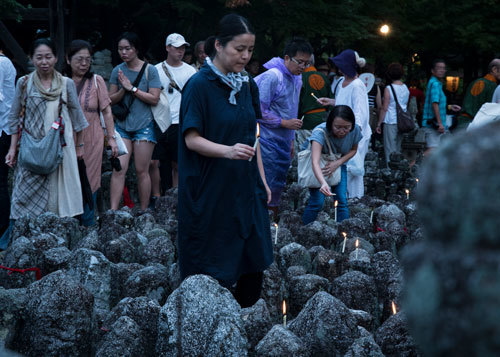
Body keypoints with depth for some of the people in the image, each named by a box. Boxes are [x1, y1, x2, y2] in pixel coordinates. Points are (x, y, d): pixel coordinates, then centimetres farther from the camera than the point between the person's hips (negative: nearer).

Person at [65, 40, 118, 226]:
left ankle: (88, 228, 15)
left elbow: (106, 111, 2)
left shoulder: (96, 81, 0)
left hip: (91, 142, -1)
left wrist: (112, 138, -1)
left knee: (89, 184, 3)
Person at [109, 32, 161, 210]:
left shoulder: (149, 70, -2)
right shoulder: (118, 71, 8)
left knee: (142, 170, 2)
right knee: (119, 169, -6)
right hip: (122, 125, 3)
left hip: (143, 125, -3)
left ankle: (144, 211, 12)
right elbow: (111, 99, 8)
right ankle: (113, 211, -7)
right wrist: (123, 90, -11)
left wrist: (132, 88, -13)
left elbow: (154, 98, -8)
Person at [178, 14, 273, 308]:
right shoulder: (199, 85, -10)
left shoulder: (248, 84, 9)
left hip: (246, 189, 6)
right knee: (214, 272, -2)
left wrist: (262, 180, 12)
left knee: (254, 262, 6)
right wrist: (228, 151, -29)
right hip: (211, 191, -6)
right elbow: (192, 139, -14)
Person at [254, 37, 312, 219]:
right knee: (268, 185, -7)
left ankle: (274, 222, 24)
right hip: (268, 141, -8)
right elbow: (259, 111, -18)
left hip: (283, 142, 8)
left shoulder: (297, 79, 11)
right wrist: (284, 123, -17)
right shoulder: (272, 76, -17)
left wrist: (291, 140, 20)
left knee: (279, 184, 14)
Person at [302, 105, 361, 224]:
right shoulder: (320, 132, -37)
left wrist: (338, 162, -21)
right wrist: (323, 183, -66)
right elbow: (315, 162, -49)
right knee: (317, 201, -14)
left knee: (342, 200, -7)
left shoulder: (355, 130, -23)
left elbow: (353, 150, -2)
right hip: (318, 169, -3)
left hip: (338, 164, 3)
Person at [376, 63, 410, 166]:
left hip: (390, 122, -6)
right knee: (398, 148, 15)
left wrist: (379, 124, -4)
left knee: (390, 150, -3)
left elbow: (384, 108, -10)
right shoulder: (406, 88, 8)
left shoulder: (388, 89, -10)